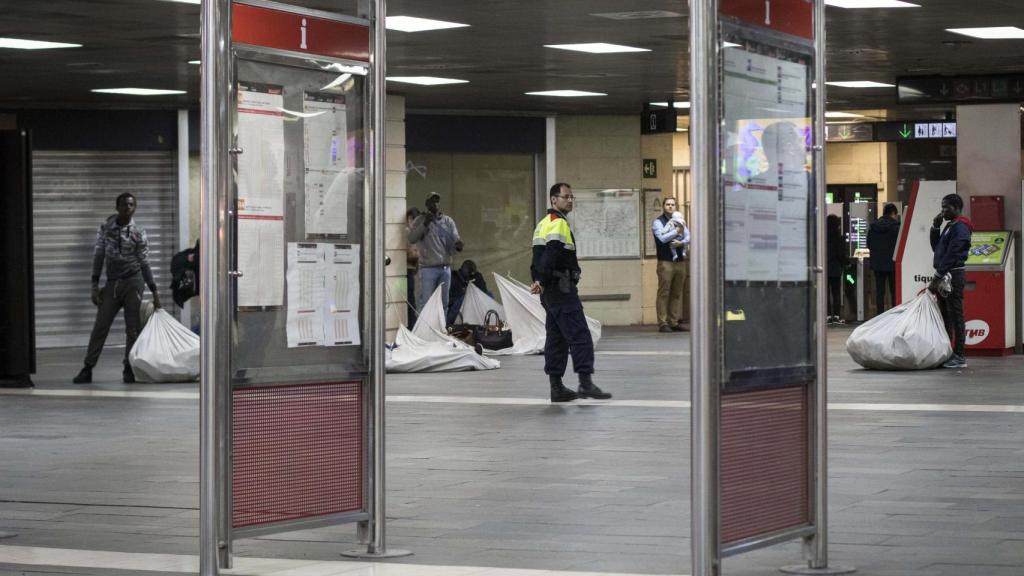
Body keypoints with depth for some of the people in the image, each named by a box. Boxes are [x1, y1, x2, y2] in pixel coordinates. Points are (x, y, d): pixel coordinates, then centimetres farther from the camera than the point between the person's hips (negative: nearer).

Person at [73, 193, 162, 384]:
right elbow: (98, 257, 4)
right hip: (112, 283, 2)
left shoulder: (138, 232, -1)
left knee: (133, 328, -2)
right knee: (100, 326, -1)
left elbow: (145, 263, 2)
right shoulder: (105, 229, 3)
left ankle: (129, 369, 6)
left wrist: (154, 291, 0)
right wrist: (95, 286, -2)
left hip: (133, 282, -2)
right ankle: (88, 369, 1)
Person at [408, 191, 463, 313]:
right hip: (428, 268, -4)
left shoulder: (448, 221, 11)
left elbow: (456, 239, 6)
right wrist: (425, 224, -18)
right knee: (426, 303, -7)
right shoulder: (420, 220, 2)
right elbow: (412, 239, -9)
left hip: (445, 267, 4)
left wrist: (458, 246, -18)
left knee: (444, 302, 9)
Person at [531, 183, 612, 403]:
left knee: (556, 338, 11)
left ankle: (556, 387, 12)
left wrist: (539, 281, 15)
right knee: (579, 335, -11)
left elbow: (539, 257, 20)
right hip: (561, 288, -10)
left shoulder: (544, 224, 20)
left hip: (549, 291, 10)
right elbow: (550, 254, -23)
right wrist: (542, 281, -26)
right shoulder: (559, 223, -12)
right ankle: (585, 383, -17)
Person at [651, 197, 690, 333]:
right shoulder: (657, 222, 1)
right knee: (664, 293, -6)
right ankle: (663, 323, -6)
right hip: (666, 262, -5)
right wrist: (677, 231, -6)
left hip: (680, 260, 5)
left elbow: (688, 237, 9)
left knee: (677, 294, 6)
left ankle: (675, 322, 10)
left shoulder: (679, 220, 17)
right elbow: (662, 238, -14)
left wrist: (681, 242, -11)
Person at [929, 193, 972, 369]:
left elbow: (951, 255, -19)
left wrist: (937, 277, -20)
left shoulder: (960, 228, -13)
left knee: (955, 316, -8)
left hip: (953, 275, -10)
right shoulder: (950, 226, 18)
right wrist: (935, 227, 9)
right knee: (945, 316, 14)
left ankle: (959, 357, -7)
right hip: (945, 275, 10)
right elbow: (936, 247, 22)